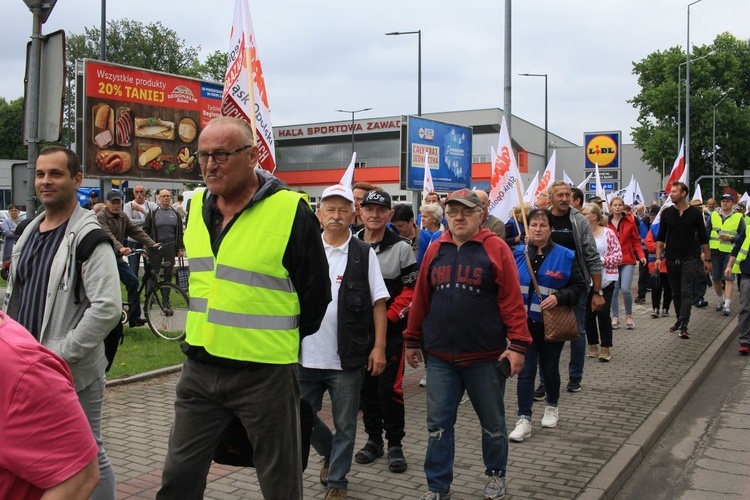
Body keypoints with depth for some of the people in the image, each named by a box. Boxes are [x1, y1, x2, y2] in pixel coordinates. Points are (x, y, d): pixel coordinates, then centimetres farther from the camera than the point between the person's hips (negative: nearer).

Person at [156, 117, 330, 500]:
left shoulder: (290, 210, -15)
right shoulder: (197, 207, 5)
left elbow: (315, 291, -6)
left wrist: (280, 340, 4)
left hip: (265, 374, -5)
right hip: (199, 369, 6)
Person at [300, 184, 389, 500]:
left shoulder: (364, 254, -2)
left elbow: (378, 303, -2)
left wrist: (379, 347, -8)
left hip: (347, 358, -2)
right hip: (307, 356, 3)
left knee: (345, 424, 9)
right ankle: (330, 453, 41)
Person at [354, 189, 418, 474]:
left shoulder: (401, 248, -3)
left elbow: (412, 288, -5)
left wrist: (388, 316, -13)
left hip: (391, 331, -3)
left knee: (389, 388, -3)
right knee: (366, 387, 11)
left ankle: (395, 444, 12)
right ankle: (373, 439, 26)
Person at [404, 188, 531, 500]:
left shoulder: (496, 249, -6)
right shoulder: (435, 251, 6)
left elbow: (512, 300, -9)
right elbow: (421, 298, 10)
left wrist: (518, 343, -14)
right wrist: (412, 340, 12)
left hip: (485, 357, -3)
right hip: (440, 356, 3)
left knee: (492, 421, 14)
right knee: (438, 423, 7)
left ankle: (496, 474, 35)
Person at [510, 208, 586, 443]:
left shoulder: (564, 256, -4)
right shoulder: (518, 253, 2)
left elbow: (580, 286, 0)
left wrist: (559, 297, -17)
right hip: (524, 323, 1)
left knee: (550, 368, 15)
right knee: (525, 371, -2)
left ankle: (552, 407, 40)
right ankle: (524, 420, 3)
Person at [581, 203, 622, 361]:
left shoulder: (608, 233, -5)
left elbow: (618, 256, -7)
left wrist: (601, 260, -18)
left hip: (605, 280, -3)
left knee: (603, 312, -4)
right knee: (588, 313, 6)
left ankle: (606, 347, 8)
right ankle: (592, 345, 21)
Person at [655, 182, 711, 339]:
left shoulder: (695, 213, -2)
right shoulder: (666, 213, 3)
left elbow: (703, 238, 2)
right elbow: (661, 237, 6)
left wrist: (707, 259, 1)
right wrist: (658, 257, -3)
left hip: (688, 259, -3)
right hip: (671, 259, 3)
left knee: (686, 292, -8)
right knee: (676, 293, 10)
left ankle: (683, 326, -11)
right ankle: (680, 320, 22)